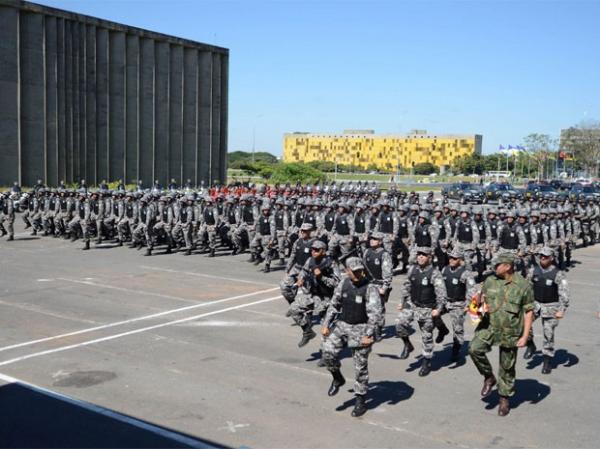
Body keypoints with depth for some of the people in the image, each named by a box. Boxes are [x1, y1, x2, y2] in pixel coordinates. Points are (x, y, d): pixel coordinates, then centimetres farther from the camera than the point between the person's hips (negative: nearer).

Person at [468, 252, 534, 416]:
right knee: (474, 348, -21)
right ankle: (489, 377, 4)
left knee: (507, 367, 8)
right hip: (489, 326, 3)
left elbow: (528, 312, -5)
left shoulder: (523, 285, -10)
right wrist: (482, 306, -11)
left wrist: (525, 336, -10)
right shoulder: (490, 281, -1)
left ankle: (504, 398, 28)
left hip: (510, 332, -2)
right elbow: (482, 300, 14)